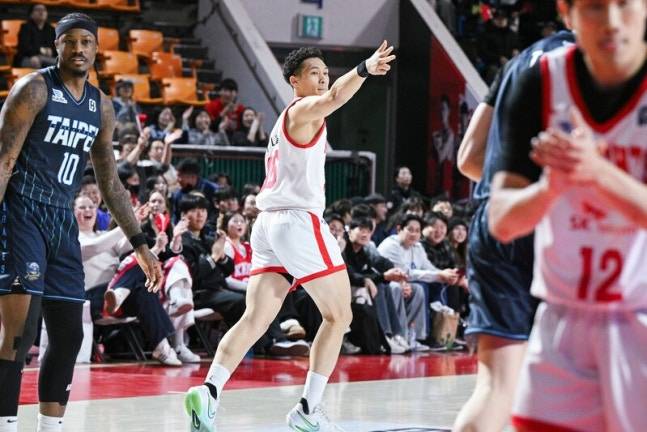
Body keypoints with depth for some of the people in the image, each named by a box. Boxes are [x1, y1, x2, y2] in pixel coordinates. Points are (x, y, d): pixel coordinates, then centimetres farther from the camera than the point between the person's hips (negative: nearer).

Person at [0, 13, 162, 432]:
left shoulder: (101, 106, 12)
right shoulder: (34, 89, -8)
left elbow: (110, 182, 19)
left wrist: (140, 244, 17)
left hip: (62, 221, 7)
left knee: (69, 335, 6)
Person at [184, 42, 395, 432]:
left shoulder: (285, 119, 23)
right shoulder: (303, 109, -5)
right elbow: (333, 98, -28)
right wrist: (364, 69, -45)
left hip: (269, 222, 9)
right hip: (299, 221, -9)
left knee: (256, 319, 1)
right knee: (339, 316, 1)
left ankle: (208, 392, -15)